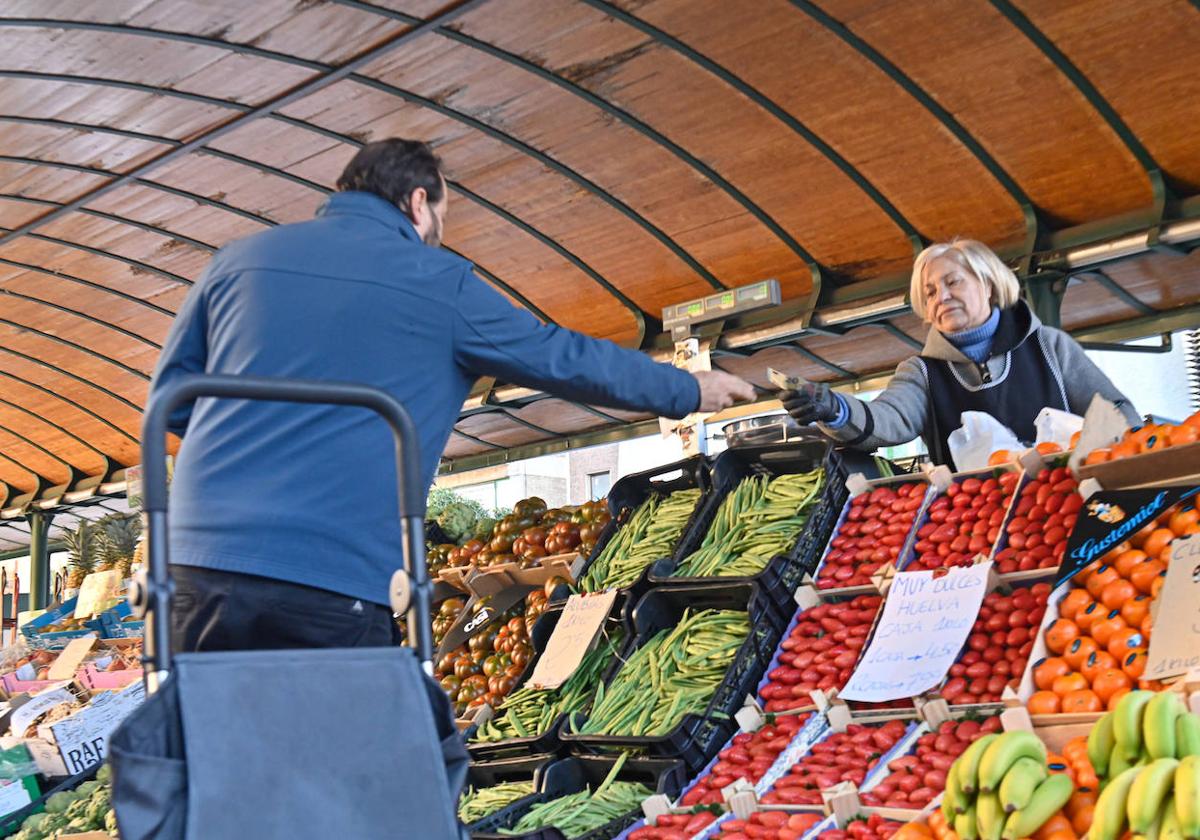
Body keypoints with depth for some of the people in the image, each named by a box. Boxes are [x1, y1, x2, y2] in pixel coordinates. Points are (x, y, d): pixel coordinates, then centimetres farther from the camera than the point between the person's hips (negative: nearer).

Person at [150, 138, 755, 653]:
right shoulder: (440, 285, 5)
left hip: (201, 558, 4)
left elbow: (170, 397, 18)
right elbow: (567, 358, 14)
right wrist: (689, 391, 28)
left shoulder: (240, 260, 14)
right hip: (332, 581, -4)